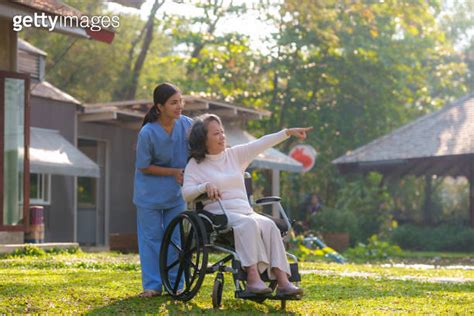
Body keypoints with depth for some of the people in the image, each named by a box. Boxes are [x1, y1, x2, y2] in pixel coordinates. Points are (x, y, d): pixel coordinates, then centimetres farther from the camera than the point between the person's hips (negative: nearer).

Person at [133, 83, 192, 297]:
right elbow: (143, 167, -12)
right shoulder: (147, 133, -21)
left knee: (175, 238, 6)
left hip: (176, 193, 3)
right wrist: (174, 172, -17)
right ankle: (152, 285, 11)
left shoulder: (187, 125, -11)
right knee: (151, 238, 2)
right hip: (150, 193, -3)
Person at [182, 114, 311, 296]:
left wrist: (288, 132, 3)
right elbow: (186, 193, -5)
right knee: (249, 224, -35)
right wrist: (205, 186, -24)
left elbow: (261, 144, 11)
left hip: (245, 211, 5)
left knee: (269, 225, -26)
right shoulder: (195, 164, 6)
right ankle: (252, 277, -43)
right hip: (219, 214, -4)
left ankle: (282, 281, -35)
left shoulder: (235, 155, 19)